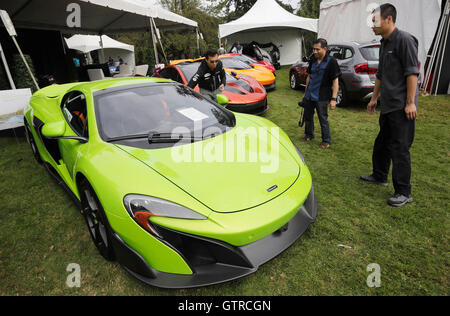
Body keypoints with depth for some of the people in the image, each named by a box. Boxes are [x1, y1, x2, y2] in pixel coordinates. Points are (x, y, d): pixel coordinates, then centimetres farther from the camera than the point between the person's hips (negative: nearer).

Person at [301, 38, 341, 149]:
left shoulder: (331, 62, -10)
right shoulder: (313, 61, 7)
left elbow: (335, 81, -11)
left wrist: (333, 99, -17)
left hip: (321, 97, -6)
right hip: (309, 96, 6)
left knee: (323, 119, 1)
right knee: (308, 116, 15)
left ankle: (326, 141, 15)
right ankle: (309, 135, 35)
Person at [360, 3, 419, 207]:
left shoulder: (404, 40, -10)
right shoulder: (384, 44, 18)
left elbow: (412, 72, -16)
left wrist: (410, 102, -20)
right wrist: (374, 98, 25)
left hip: (402, 107, -9)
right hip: (387, 106, 9)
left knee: (400, 149, -6)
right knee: (382, 144, 18)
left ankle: (404, 193, 3)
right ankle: (380, 177, 34)